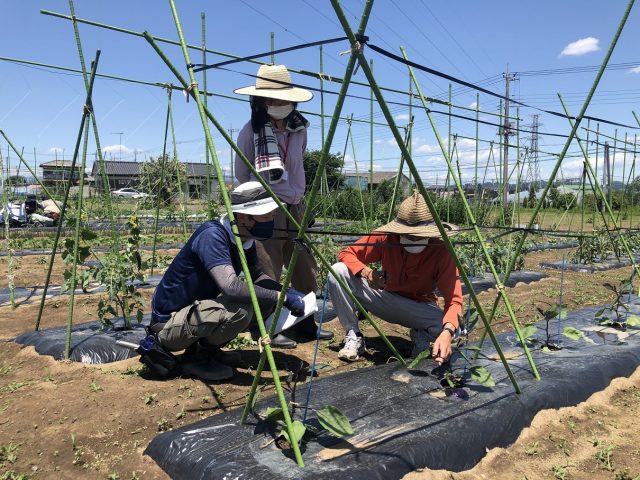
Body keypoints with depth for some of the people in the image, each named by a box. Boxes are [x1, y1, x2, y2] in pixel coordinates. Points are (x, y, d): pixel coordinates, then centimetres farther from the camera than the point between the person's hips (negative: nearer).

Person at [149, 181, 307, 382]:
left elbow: (257, 275, 11)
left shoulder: (244, 238, -2)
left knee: (263, 297, 0)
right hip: (168, 323, -8)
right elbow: (231, 286, -39)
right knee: (241, 309, -29)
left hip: (197, 311, 8)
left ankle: (208, 349, 10)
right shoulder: (212, 235, -26)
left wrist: (286, 291, -8)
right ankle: (196, 357, -4)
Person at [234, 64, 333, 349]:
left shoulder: (299, 129, 7)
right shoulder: (251, 131, -7)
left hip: (295, 209, 6)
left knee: (306, 272, 9)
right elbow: (242, 175, 0)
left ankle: (306, 323, 23)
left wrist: (296, 193, 13)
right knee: (270, 276, -3)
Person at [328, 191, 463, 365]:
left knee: (450, 326, -34)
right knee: (338, 272, -22)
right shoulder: (385, 237, -21)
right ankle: (354, 337, -7)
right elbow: (347, 254, -14)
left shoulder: (441, 250, -25)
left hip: (419, 308, -1)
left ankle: (422, 335, 2)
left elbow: (454, 299, -29)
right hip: (385, 298, 2)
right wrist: (366, 272, -36)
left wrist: (447, 333, -49)